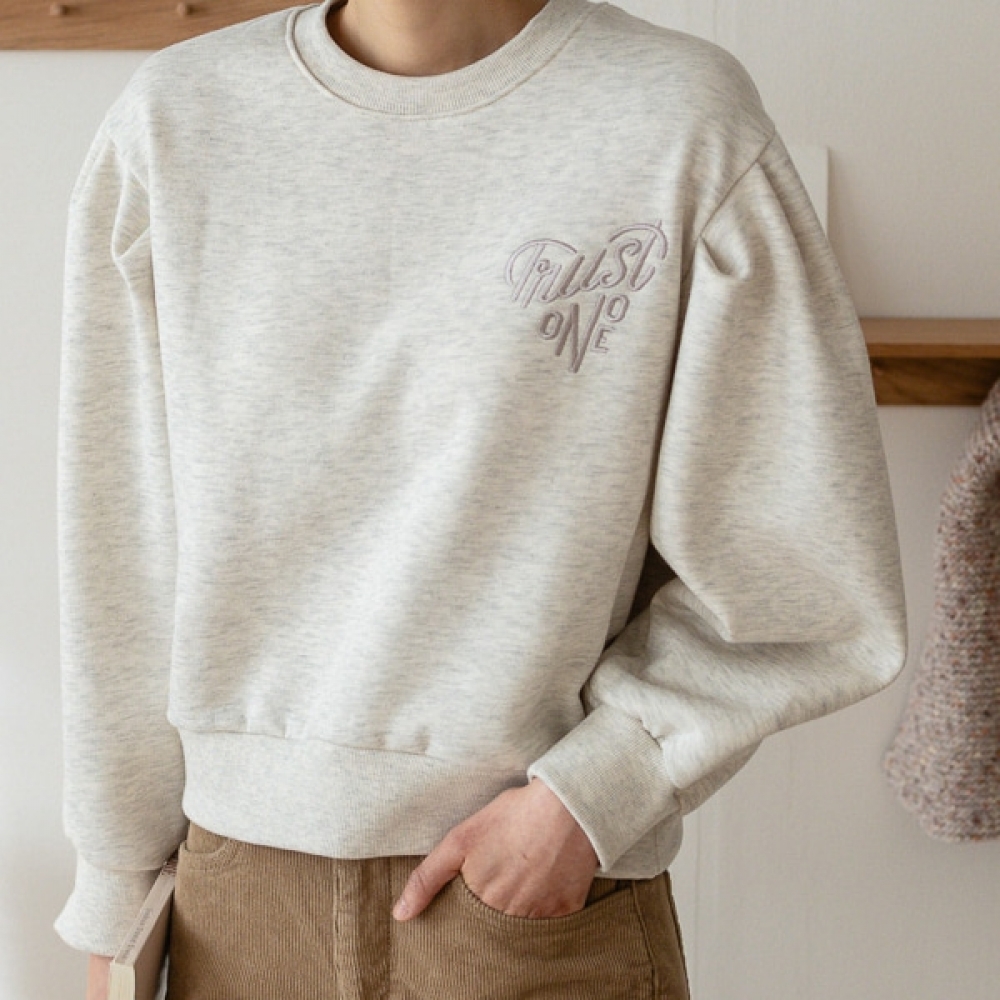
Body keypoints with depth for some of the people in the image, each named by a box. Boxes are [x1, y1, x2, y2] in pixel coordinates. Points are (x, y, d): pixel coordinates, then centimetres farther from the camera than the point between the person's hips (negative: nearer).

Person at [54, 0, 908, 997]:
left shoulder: (691, 123, -10)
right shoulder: (168, 122, -2)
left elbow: (808, 573, -5)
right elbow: (118, 556, 3)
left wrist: (586, 794, -12)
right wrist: (115, 894, 7)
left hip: (554, 890, -2)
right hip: (238, 881, 3)